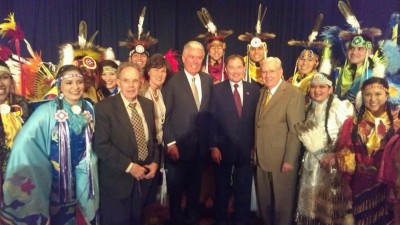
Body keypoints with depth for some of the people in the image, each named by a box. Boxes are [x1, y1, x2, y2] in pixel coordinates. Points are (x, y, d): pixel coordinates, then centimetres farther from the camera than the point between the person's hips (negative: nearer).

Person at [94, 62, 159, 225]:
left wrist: (155, 162, -2)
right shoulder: (104, 107, -12)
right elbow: (102, 145, -18)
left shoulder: (148, 104, 5)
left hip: (143, 176, 5)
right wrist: (129, 166, -19)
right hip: (117, 179, -5)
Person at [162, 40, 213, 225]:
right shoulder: (173, 82, -10)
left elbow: (209, 111, 8)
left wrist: (209, 140, 5)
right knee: (175, 186, 11)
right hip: (178, 144, -4)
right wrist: (170, 142, -14)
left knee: (195, 185, 18)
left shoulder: (208, 80, 5)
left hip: (200, 144, 4)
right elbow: (164, 115, -10)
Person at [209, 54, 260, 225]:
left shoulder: (254, 90, 3)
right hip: (223, 148, -1)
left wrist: (255, 145, 0)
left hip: (246, 149, 2)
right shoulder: (217, 89, -2)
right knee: (222, 189, 14)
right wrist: (213, 146, -11)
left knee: (244, 190, 12)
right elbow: (212, 120, -5)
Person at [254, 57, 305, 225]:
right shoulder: (263, 91, 10)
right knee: (264, 201, 19)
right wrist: (255, 150, 4)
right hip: (262, 157, 7)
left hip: (282, 159, -6)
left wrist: (289, 160, -19)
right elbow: (259, 125, 10)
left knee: (282, 202, 12)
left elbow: (296, 130, -17)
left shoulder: (294, 94, -13)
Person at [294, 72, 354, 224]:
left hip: (331, 162, -6)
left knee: (328, 202, 6)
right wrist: (302, 132, 4)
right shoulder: (309, 108, 9)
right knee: (310, 201, 15)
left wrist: (334, 156, -21)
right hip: (311, 161, 6)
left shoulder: (340, 107, -13)